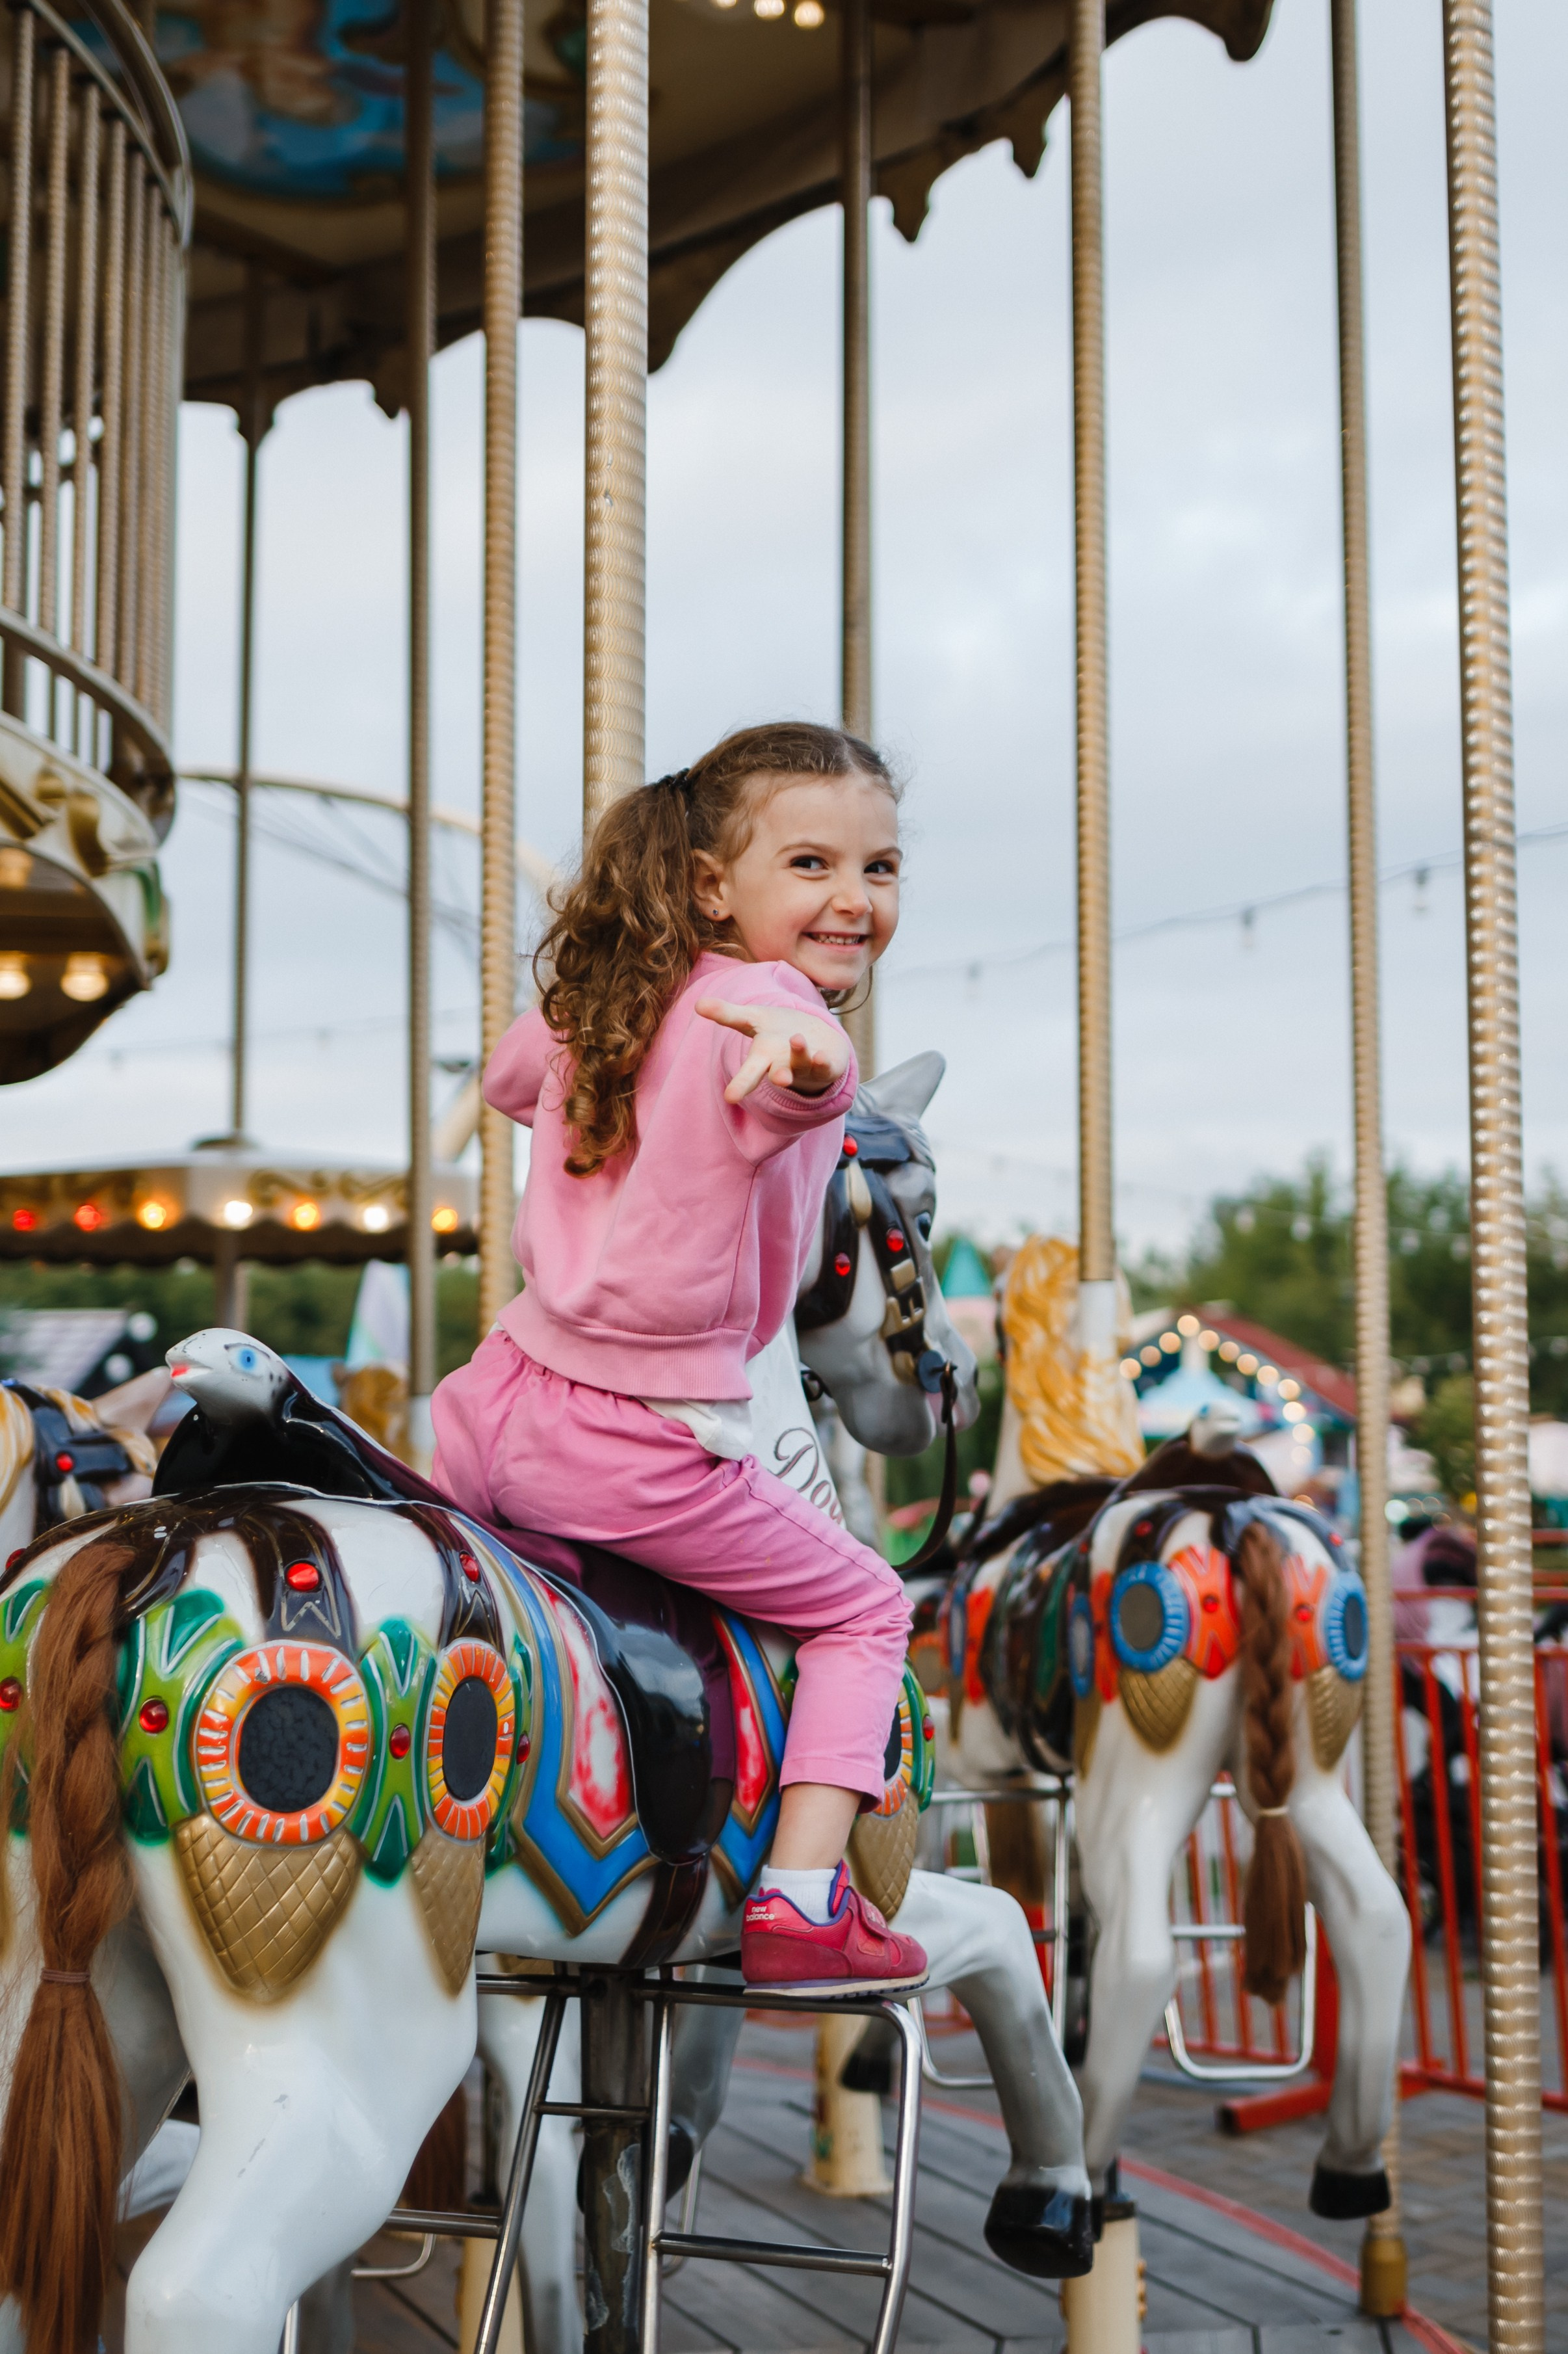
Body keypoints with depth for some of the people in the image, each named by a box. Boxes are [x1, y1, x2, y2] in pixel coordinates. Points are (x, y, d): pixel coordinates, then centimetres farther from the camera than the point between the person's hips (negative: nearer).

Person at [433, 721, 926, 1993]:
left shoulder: (601, 995, 9)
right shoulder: (764, 1003, -15)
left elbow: (508, 1078, 31)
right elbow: (802, 1081, -42)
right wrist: (808, 1062, -64)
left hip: (504, 1400, 6)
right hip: (651, 1457, -6)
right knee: (866, 1606, 14)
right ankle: (803, 1901, 5)